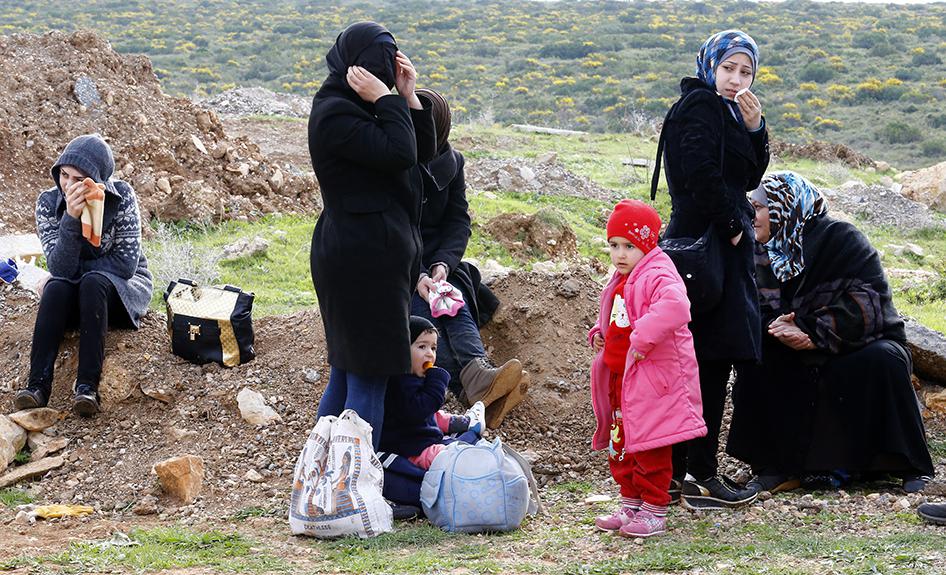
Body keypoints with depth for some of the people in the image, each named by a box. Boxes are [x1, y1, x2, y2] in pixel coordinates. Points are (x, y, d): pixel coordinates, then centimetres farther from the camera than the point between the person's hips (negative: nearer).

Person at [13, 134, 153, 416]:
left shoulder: (121, 196, -16)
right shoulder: (48, 202, -11)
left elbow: (126, 263, -19)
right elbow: (60, 269, -22)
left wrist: (75, 271, -15)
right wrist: (71, 218, -34)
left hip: (123, 290, -2)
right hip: (73, 299, 2)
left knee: (92, 282, -34)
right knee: (56, 287, -31)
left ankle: (88, 385, -39)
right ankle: (38, 384, -38)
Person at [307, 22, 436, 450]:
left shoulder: (361, 109, 16)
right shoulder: (334, 114, -14)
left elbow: (423, 153, 12)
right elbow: (400, 154, -24)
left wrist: (408, 96, 4)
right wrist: (386, 100, -14)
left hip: (371, 257, 10)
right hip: (362, 259, -10)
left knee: (345, 376, 15)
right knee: (369, 380, -7)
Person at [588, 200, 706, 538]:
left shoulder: (658, 277, -17)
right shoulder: (621, 282, 14)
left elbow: (674, 307, -38)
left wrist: (642, 339, -35)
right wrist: (600, 333, 12)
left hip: (652, 377, -10)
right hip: (620, 377, 10)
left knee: (650, 445, -2)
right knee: (620, 444, 15)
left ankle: (655, 510, 7)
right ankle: (631, 503, 26)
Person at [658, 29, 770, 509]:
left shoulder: (725, 110, 20)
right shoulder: (700, 105, -10)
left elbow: (749, 178, 15)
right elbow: (702, 176, -21)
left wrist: (755, 128, 1)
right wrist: (732, 226, -11)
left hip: (720, 244, 10)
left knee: (702, 362, 11)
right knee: (711, 361, -9)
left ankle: (676, 472, 15)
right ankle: (700, 478, -6)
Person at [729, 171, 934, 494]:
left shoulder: (841, 238, -15)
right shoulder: (767, 255, 5)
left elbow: (869, 302, -24)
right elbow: (764, 310, -3)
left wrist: (814, 333, -31)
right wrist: (777, 327, -27)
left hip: (864, 347, -5)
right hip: (804, 361, 5)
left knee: (883, 361, -36)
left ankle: (910, 467, -20)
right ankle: (776, 466, -17)